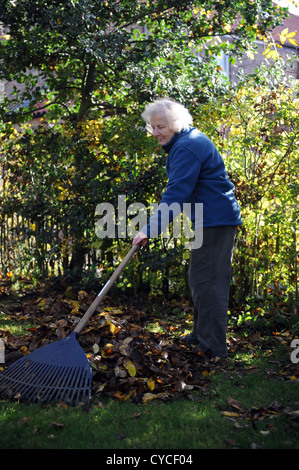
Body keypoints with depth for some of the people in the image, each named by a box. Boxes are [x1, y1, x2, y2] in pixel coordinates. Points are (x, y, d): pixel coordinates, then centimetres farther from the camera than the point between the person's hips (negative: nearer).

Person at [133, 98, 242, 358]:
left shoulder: (187, 148, -18)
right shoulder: (191, 140, 17)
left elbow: (176, 194, -25)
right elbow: (180, 189, 26)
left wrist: (151, 229, -26)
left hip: (215, 222, -11)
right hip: (220, 218, 11)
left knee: (208, 282, -7)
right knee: (201, 280, 18)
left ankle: (214, 347, -1)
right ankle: (201, 335, 30)